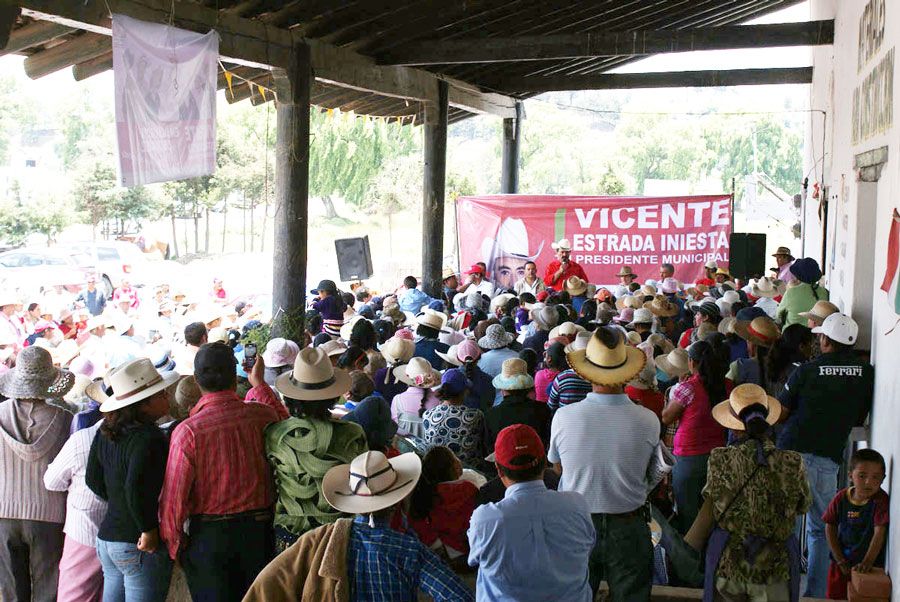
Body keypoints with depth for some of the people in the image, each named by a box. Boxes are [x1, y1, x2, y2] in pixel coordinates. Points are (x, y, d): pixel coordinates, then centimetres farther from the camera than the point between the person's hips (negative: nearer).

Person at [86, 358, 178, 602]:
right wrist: (149, 530, -18)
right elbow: (136, 489, -30)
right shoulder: (149, 439, -21)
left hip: (107, 536, 8)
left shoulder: (106, 432, 5)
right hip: (139, 548, -8)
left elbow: (93, 479, 13)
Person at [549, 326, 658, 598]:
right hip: (628, 530, 0)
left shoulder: (563, 416, -17)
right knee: (631, 595, 18)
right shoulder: (648, 420, -16)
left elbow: (558, 467, 1)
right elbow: (649, 475, 1)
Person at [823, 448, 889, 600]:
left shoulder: (881, 500, -17)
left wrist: (867, 562, -29)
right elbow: (830, 527, -2)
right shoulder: (841, 498, -8)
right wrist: (840, 560, -6)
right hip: (842, 562, 3)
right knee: (834, 596, 13)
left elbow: (880, 532, -22)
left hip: (870, 564, -3)